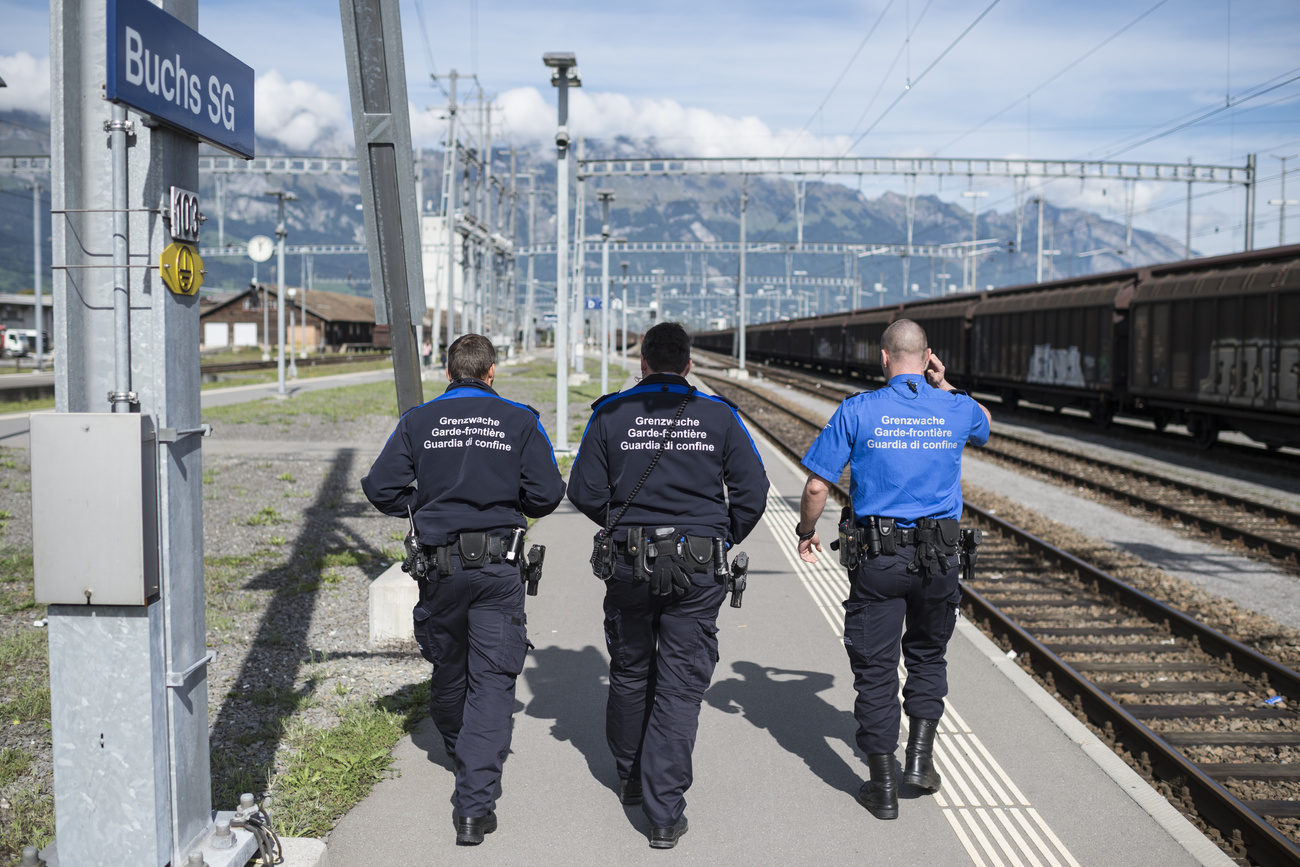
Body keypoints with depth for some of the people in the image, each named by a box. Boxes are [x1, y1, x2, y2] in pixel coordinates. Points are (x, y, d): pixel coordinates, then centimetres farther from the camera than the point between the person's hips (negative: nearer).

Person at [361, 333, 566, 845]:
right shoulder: (519, 421, 0)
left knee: (448, 668, 21)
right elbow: (547, 493, -5)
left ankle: (458, 750, 47)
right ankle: (474, 806, -6)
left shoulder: (419, 421, 3)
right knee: (492, 679, 0)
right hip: (499, 567, -2)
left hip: (440, 564, 2)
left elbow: (380, 487, -1)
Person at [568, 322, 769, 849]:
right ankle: (664, 813, 2)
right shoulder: (719, 415, 1)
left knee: (629, 673, 20)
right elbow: (753, 492, -3)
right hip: (699, 570, -1)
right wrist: (722, 541, 11)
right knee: (681, 687, 3)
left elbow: (584, 491, -2)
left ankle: (630, 779, 37)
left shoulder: (610, 414, 1)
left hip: (629, 565, 1)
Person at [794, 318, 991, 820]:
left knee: (875, 667, 7)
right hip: (940, 555, 2)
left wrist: (806, 532, 11)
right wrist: (943, 387, 15)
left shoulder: (857, 412, -7)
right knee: (928, 653, 24)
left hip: (876, 557, -2)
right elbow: (984, 425, 28)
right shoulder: (957, 411, 1)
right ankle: (920, 756, 16)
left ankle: (883, 789, 13)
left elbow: (818, 484, -6)